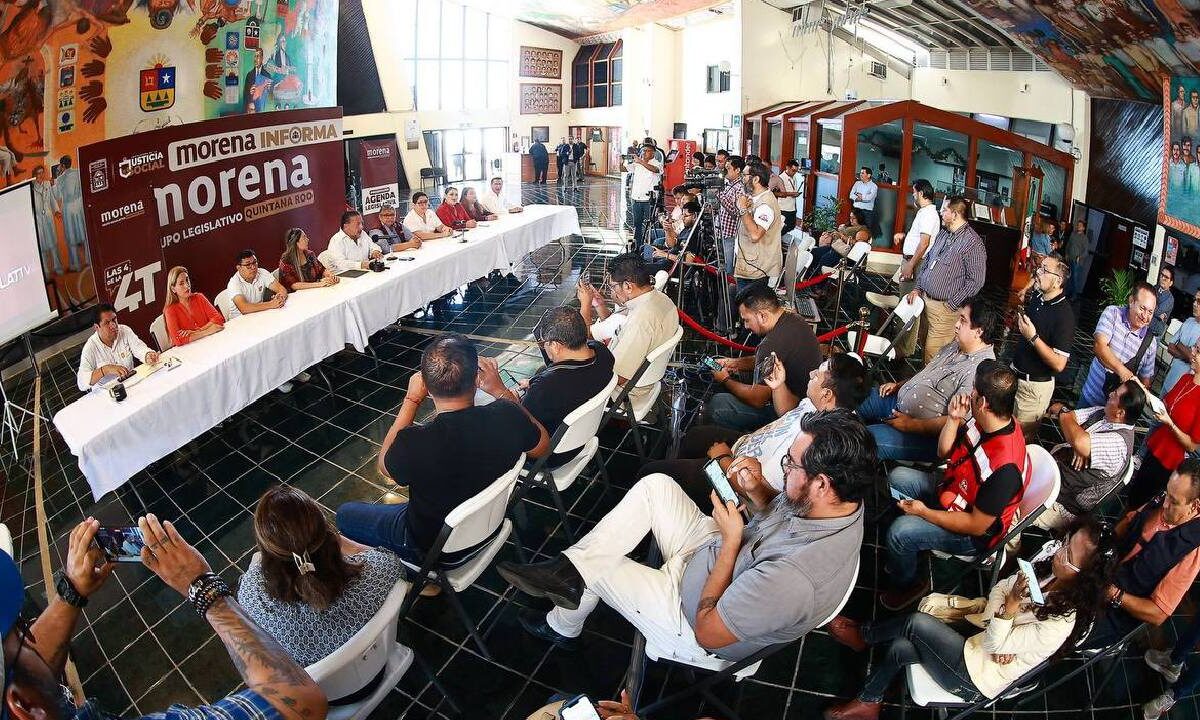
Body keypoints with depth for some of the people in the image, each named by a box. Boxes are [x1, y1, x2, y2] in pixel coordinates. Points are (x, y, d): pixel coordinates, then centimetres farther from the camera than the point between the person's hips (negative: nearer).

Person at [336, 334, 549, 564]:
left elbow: (384, 465, -11)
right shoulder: (507, 416, -30)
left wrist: (411, 400, -10)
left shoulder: (414, 444, -37)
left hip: (436, 551, -4)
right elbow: (543, 447, -5)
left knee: (346, 514, 18)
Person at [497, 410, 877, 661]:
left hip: (695, 624, -7)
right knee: (656, 485, -5)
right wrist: (757, 490, -16)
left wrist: (731, 541, -24)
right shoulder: (843, 495, -18)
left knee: (593, 565, 2)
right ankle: (569, 566, 2)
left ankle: (562, 627, 35)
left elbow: (707, 632, -27)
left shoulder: (791, 578, -43)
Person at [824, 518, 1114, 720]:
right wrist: (1001, 641, -11)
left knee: (917, 623, -14)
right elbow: (1000, 588, 3)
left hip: (978, 678, -6)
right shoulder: (1050, 559, -9)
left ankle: (862, 634, 12)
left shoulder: (1060, 623, -29)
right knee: (901, 648, -6)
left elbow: (994, 644, -21)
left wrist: (1011, 604, -35)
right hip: (978, 641, 7)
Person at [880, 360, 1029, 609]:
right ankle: (911, 548, 25)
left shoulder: (1004, 466, -38)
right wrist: (953, 419, -16)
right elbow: (944, 453, 2)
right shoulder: (983, 421, -15)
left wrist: (924, 512, -20)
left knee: (900, 532, -25)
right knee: (897, 477, 10)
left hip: (973, 534, -9)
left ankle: (907, 585, 7)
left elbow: (977, 525, -28)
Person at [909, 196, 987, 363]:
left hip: (943, 307, -8)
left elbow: (975, 281, -19)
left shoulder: (972, 242, -17)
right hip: (925, 299, 8)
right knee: (924, 345, 17)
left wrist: (951, 305, -17)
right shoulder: (943, 233, 10)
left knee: (933, 352, -4)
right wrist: (918, 288, 12)